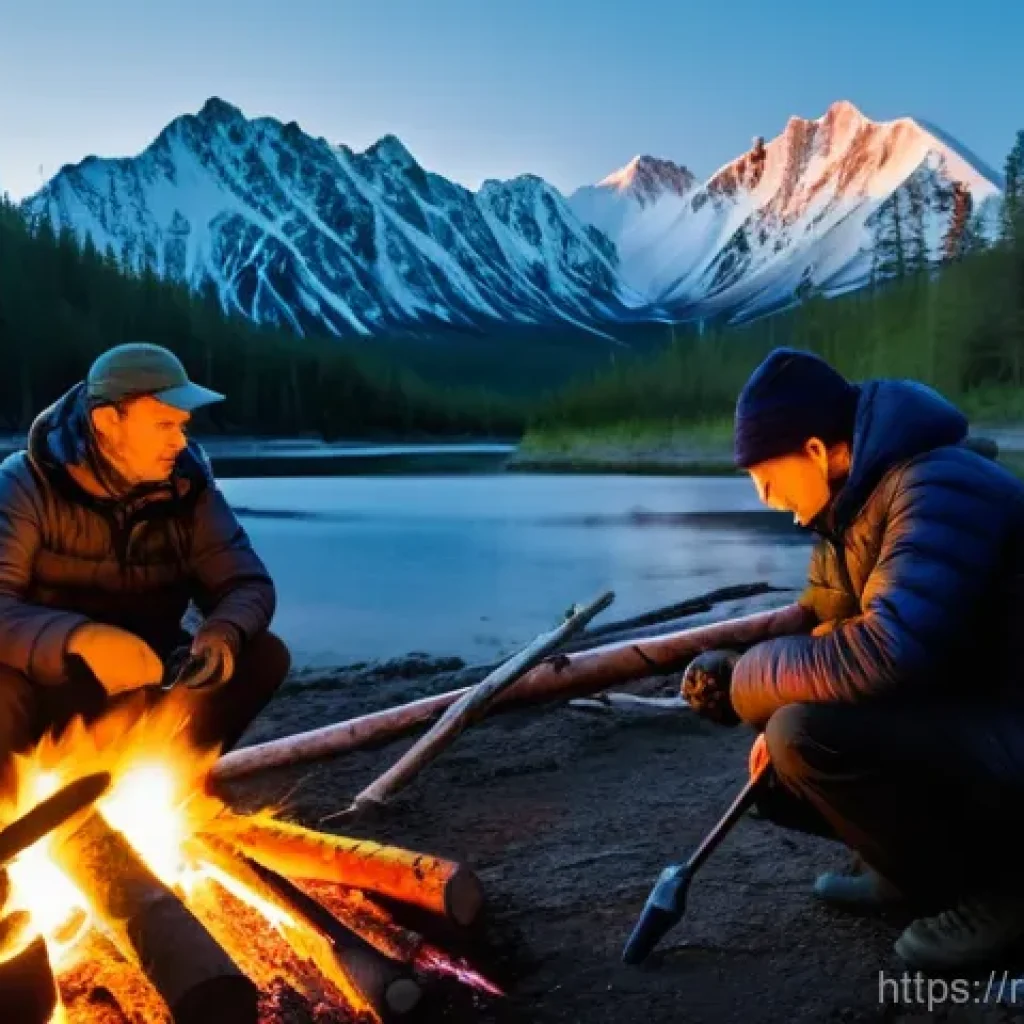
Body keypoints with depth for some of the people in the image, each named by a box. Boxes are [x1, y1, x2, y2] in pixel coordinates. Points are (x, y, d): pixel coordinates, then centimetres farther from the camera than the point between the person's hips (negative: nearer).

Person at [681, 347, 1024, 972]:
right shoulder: (857, 503, 5)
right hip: (957, 718, 9)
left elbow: (886, 654, -38)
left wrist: (743, 683, -24)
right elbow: (829, 634, 14)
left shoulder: (939, 489, -25)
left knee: (810, 741, -28)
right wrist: (783, 718, -2)